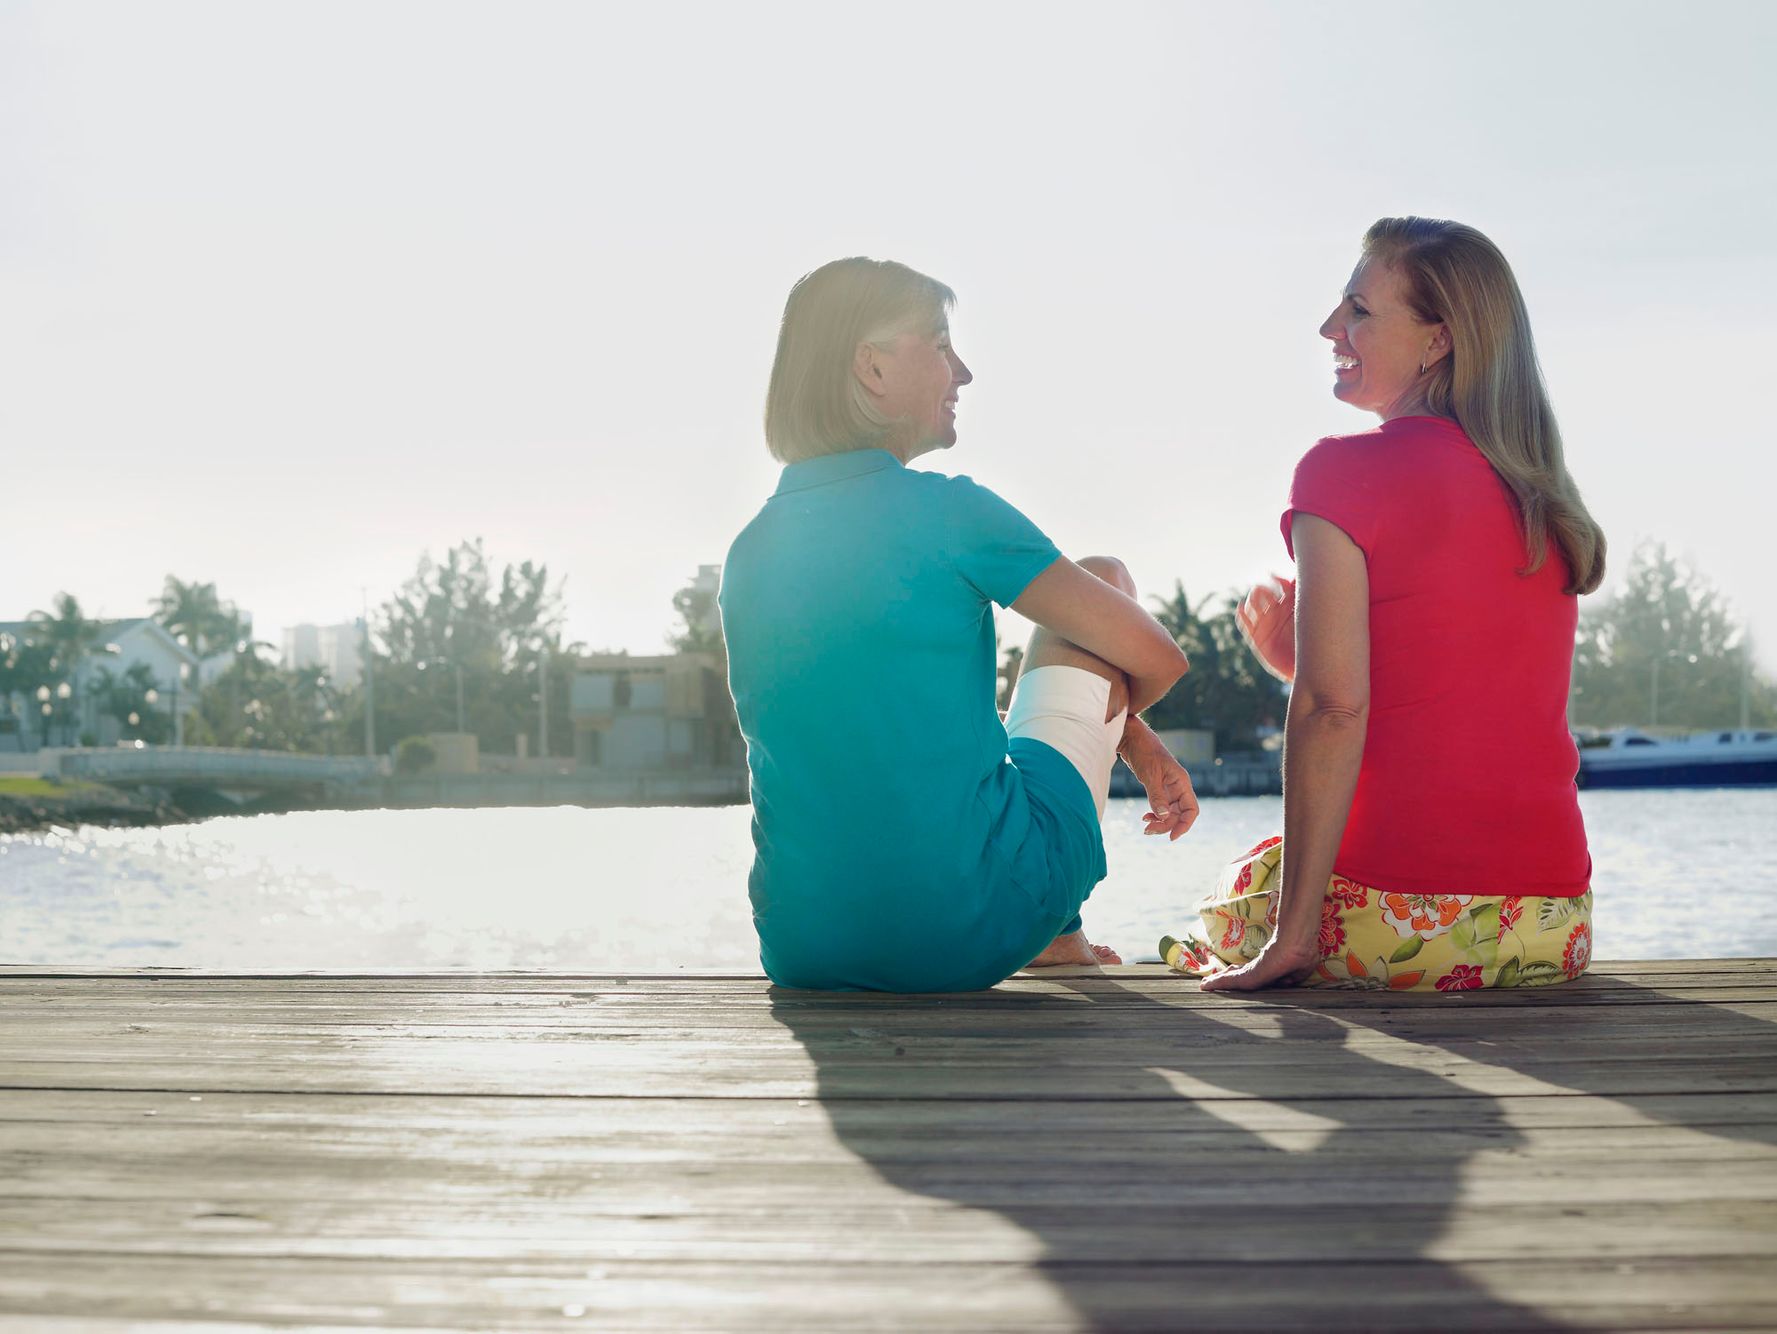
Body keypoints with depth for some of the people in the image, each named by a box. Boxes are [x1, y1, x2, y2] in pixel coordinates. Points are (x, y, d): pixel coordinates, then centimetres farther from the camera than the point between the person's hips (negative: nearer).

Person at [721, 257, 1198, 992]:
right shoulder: (946, 511, -11)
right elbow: (1157, 660, -5)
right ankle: (1058, 929, 27)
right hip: (971, 937, -6)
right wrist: (1125, 730, 21)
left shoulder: (747, 553, 8)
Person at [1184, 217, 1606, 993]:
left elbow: (1333, 707, -16)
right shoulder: (1544, 500, 11)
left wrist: (1292, 937, -15)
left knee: (1235, 896, 25)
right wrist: (1301, 659, 14)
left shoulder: (1346, 470, -9)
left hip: (1405, 920, -6)